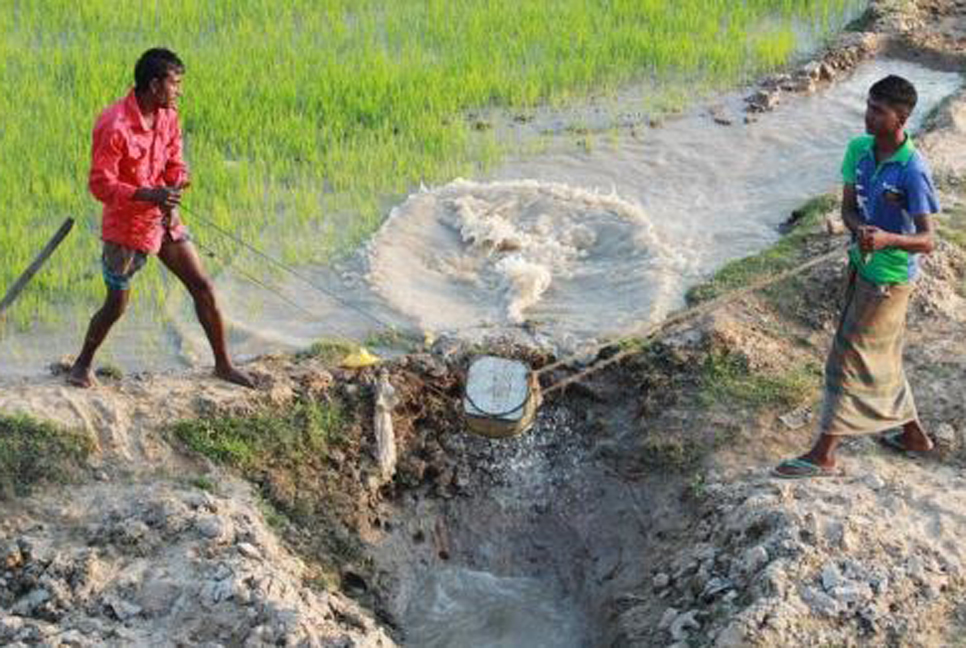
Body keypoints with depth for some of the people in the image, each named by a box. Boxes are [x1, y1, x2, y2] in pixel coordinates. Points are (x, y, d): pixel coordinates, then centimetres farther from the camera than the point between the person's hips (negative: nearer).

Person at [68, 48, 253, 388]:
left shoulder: (168, 116, -1)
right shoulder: (114, 125, -24)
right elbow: (100, 184, -23)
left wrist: (174, 189, -15)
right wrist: (148, 195, -35)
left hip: (164, 218, 6)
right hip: (126, 224, -6)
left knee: (202, 286, 4)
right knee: (116, 305, 5)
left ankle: (223, 364, 17)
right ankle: (82, 365, 29)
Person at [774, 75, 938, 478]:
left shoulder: (912, 171, -24)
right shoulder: (858, 149, -3)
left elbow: (927, 241, -22)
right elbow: (848, 206, 3)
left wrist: (887, 239, -41)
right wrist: (859, 229, -20)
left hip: (889, 280, -8)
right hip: (862, 268, 8)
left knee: (849, 361, -1)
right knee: (881, 360, 20)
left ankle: (824, 454, 8)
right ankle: (913, 434, 38)